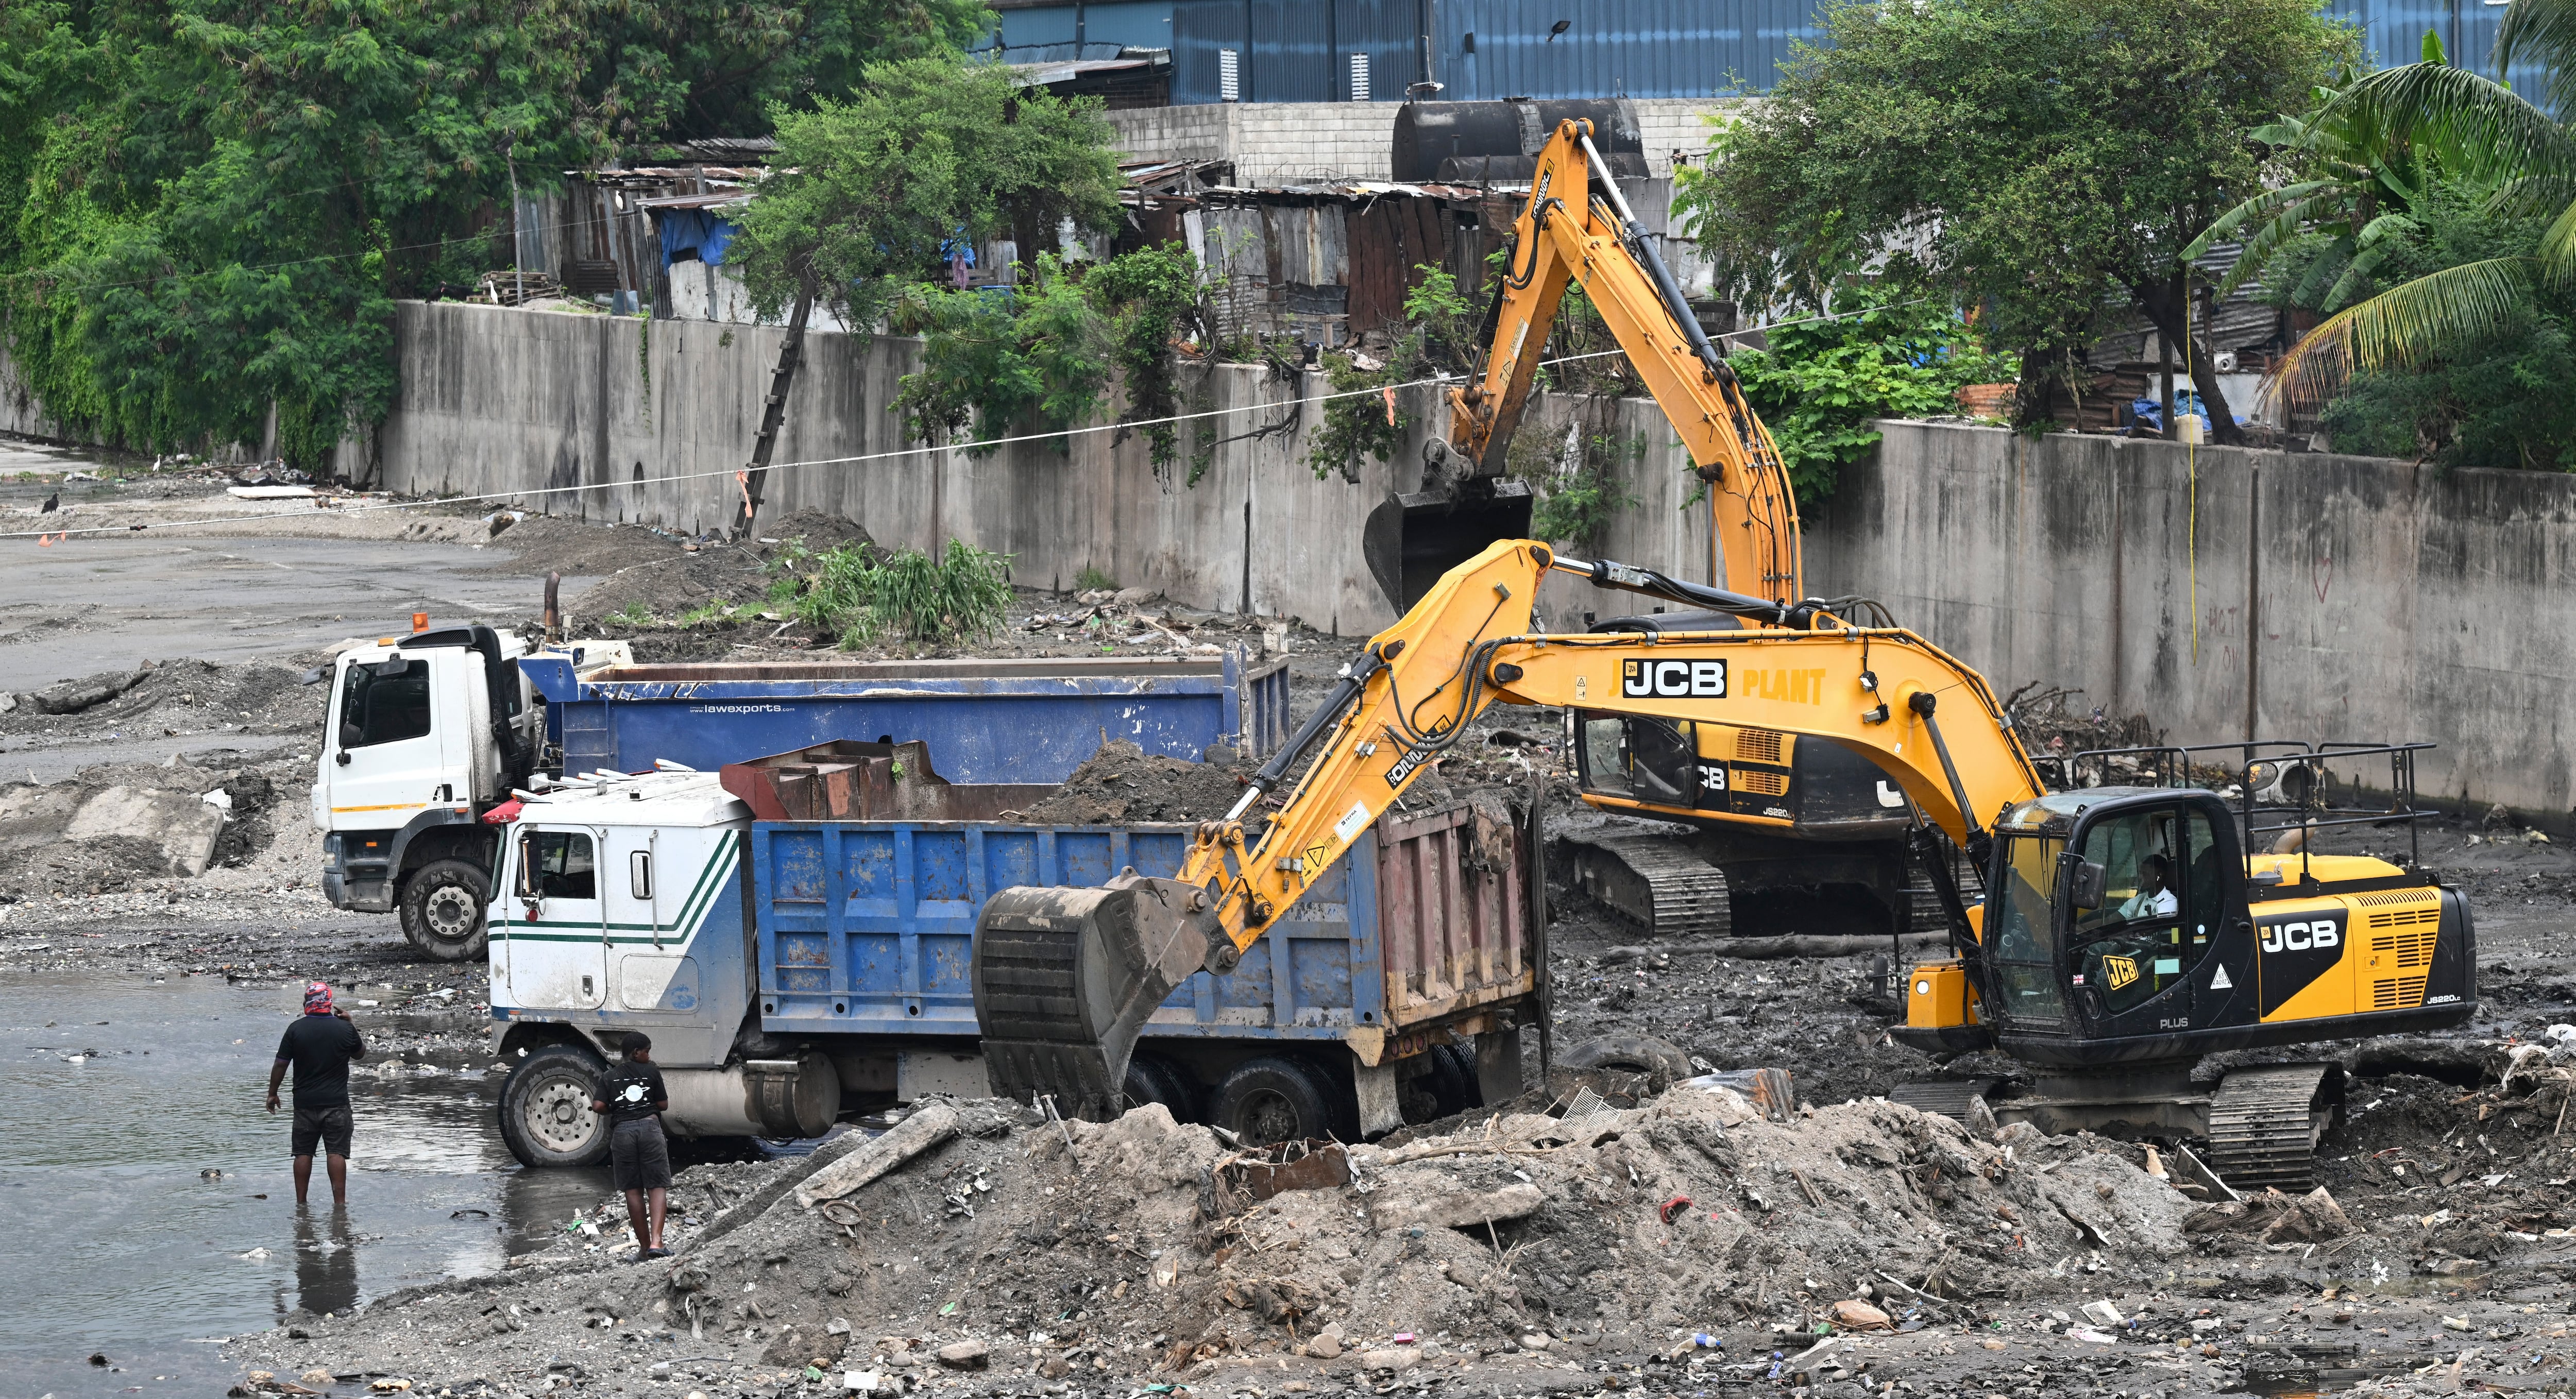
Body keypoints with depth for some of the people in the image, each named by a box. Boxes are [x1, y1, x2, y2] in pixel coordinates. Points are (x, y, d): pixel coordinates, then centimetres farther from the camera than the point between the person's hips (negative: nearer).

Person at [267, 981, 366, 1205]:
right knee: (337, 1153, 0)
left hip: (305, 1103, 1)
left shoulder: (296, 1029, -4)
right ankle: (339, 1201, -4)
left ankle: (301, 1202, 11)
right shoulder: (344, 1029, -5)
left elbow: (280, 1064, -2)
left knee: (303, 1153, 8)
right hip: (337, 1103, -1)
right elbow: (360, 1053, 14)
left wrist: (272, 1093, 10)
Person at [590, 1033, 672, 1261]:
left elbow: (598, 1106, -1)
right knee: (657, 1186, -1)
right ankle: (656, 1241, -18)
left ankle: (644, 1246, 7)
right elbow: (664, 1105, 6)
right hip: (649, 1127, -2)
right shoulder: (651, 1072, 5)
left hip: (621, 1130, 2)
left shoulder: (609, 1077, 10)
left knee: (633, 1191, 7)